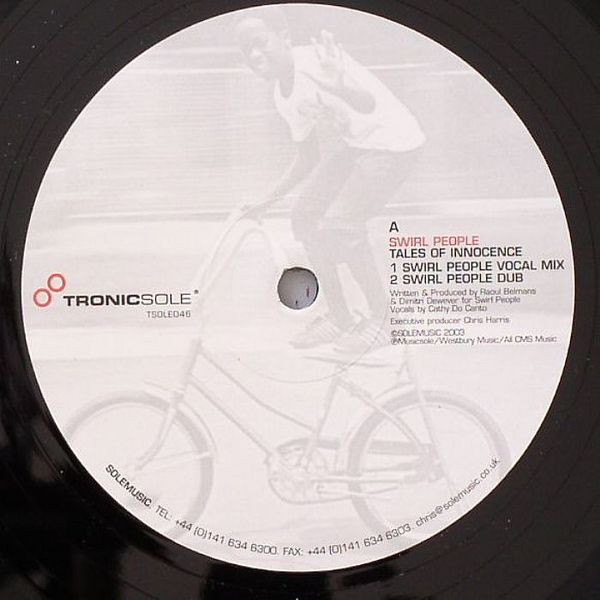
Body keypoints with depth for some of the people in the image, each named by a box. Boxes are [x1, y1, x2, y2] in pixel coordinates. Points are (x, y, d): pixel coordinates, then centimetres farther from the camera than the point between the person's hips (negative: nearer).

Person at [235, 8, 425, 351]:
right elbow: (310, 159, 14)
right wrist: (270, 200, 11)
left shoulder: (317, 60, -21)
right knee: (306, 216, 1)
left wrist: (340, 87, -57)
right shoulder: (284, 98, 4)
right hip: (356, 146, 9)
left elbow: (368, 104, -36)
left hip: (394, 142, -9)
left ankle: (380, 313, 3)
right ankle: (339, 318, 13)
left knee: (337, 225, -19)